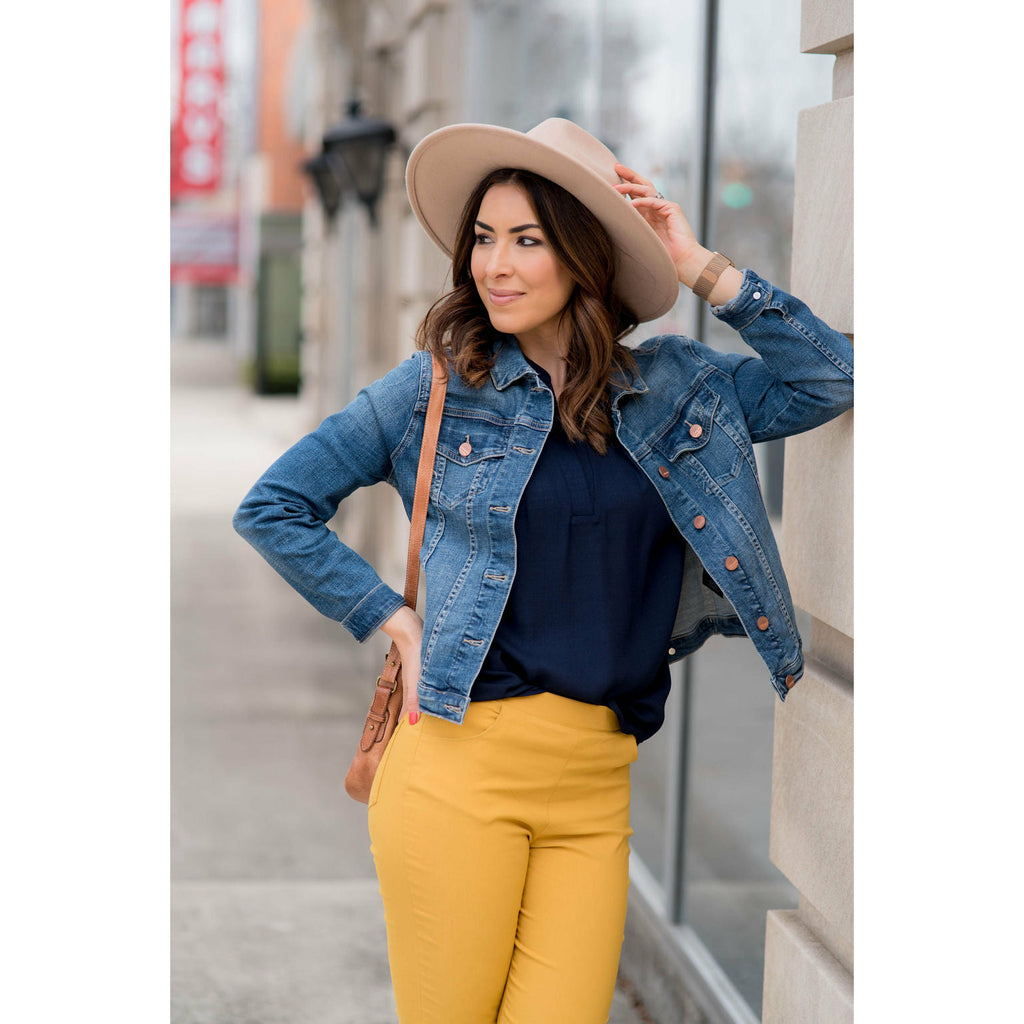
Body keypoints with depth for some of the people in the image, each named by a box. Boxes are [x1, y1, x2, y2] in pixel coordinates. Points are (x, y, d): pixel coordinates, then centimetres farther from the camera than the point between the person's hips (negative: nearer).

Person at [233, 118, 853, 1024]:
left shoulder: (677, 387, 10)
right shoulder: (437, 388, 3)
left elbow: (834, 380, 5)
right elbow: (273, 508, 8)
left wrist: (703, 268, 1)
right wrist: (397, 624, 1)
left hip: (597, 784, 2)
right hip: (463, 756, -2)